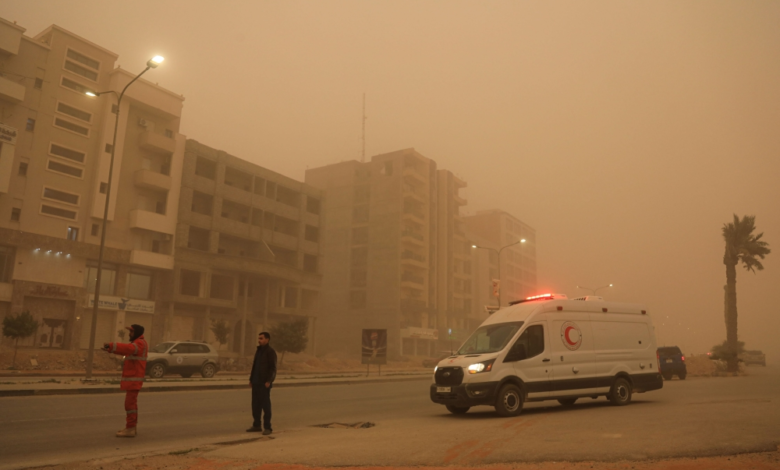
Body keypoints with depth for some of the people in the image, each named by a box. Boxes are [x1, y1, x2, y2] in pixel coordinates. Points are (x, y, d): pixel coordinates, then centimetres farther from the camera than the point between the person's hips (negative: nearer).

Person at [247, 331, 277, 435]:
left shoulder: (270, 352, -9)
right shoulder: (258, 351, 15)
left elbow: (273, 368, -14)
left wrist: (269, 381, -20)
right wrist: (251, 378, 14)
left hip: (264, 383, -8)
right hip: (256, 382, 8)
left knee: (265, 405, -3)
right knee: (255, 404, 10)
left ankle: (267, 427, 4)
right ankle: (256, 425, 20)